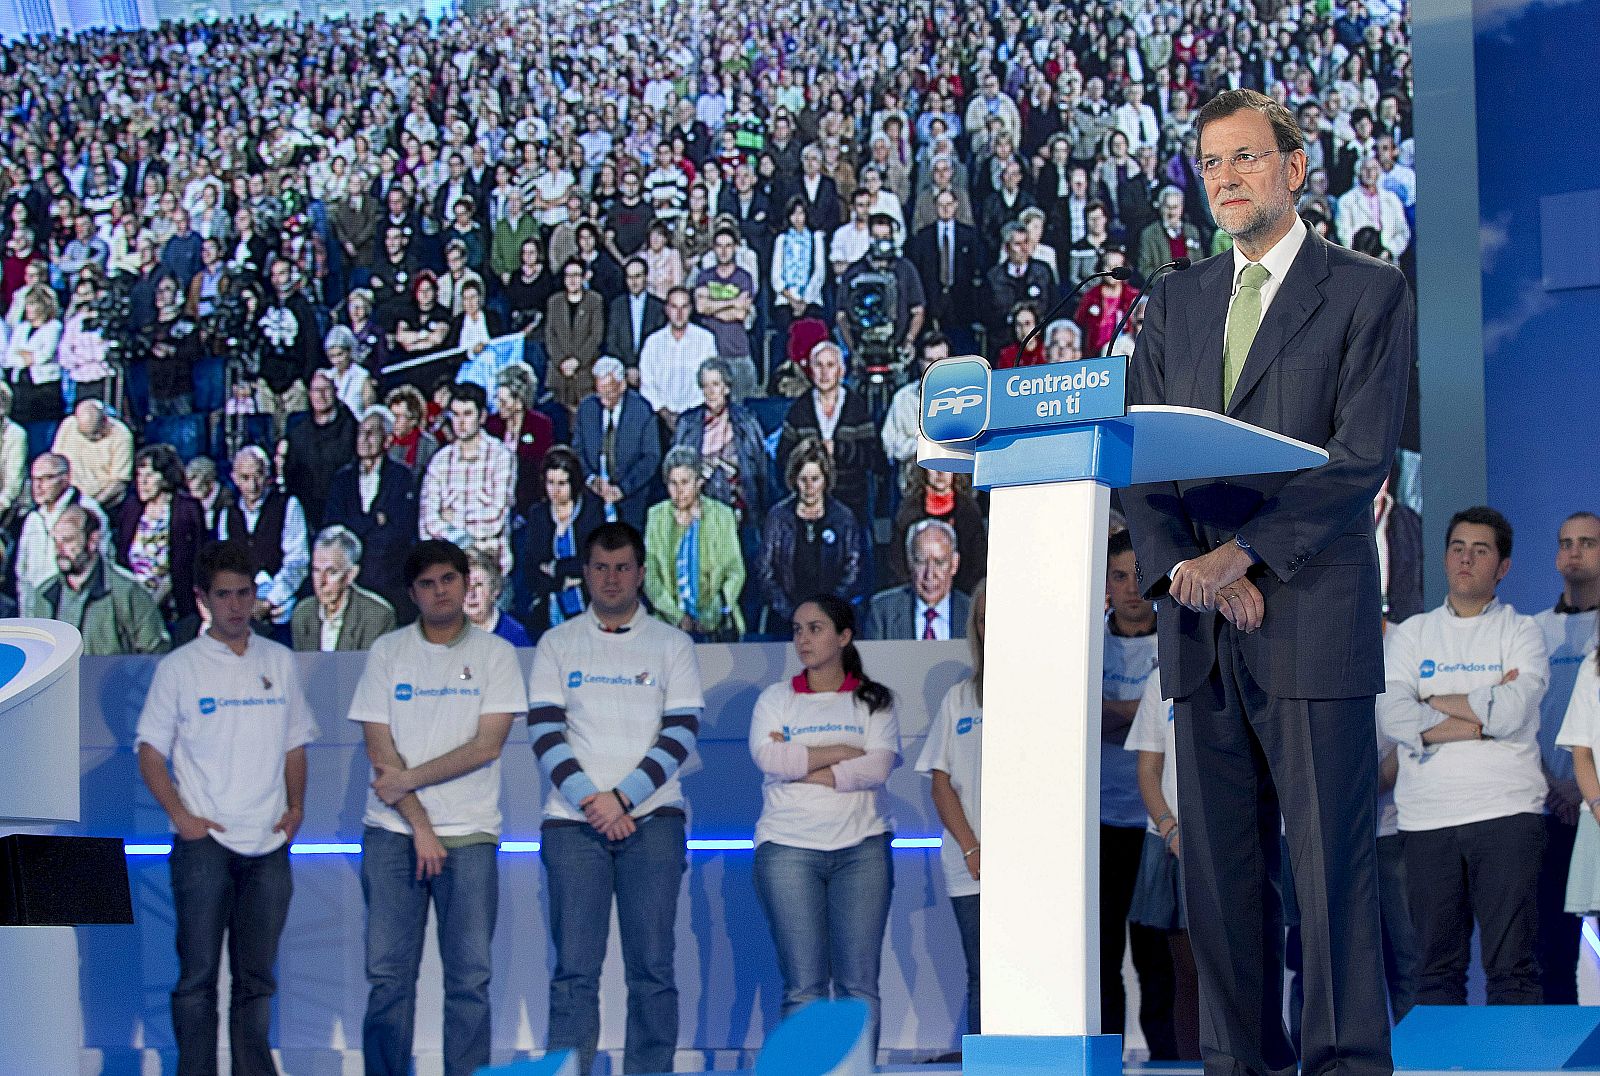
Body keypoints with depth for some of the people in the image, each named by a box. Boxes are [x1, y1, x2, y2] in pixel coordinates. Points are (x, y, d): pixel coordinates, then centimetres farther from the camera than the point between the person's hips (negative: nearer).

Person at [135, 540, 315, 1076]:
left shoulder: (280, 661, 10)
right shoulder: (178, 667, 0)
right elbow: (150, 752, 1)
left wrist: (296, 805, 4)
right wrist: (179, 815, -10)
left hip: (268, 844, 3)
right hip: (204, 842, -3)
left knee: (257, 979, 8)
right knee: (198, 975, -2)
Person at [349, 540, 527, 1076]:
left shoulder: (495, 653, 6)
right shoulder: (387, 652, 8)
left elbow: (486, 746, -4)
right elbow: (380, 750, 1)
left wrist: (410, 778, -8)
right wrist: (418, 824, -7)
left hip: (469, 834, -1)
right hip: (393, 831, 1)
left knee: (470, 976, -3)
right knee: (388, 975, -1)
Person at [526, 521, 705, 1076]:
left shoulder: (671, 644, 9)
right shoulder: (557, 644, 11)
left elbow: (681, 734, 1)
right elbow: (545, 733, 3)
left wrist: (622, 798, -9)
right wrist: (590, 800, -9)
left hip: (652, 820, 0)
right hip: (573, 822, 0)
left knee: (652, 966, -3)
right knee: (575, 968, -4)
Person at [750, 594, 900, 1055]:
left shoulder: (874, 701, 10)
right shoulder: (776, 698, 11)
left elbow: (877, 769, -6)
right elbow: (768, 758, -7)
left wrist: (800, 767, -7)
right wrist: (845, 751, -5)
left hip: (861, 849, 0)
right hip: (788, 848, 0)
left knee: (858, 984, -4)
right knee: (804, 987, -5)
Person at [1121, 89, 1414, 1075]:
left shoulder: (1369, 292, 2)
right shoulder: (1173, 302, 18)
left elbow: (1360, 462, -7)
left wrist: (1240, 553, -15)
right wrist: (1180, 566, -7)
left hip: (1311, 613, -5)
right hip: (1199, 623, 5)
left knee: (1333, 858, -5)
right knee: (1218, 865, 5)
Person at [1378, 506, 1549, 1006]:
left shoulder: (1521, 632, 8)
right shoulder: (1410, 635, 14)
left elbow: (1512, 711, -11)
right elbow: (1390, 715, -4)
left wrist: (1432, 704, -1)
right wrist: (1482, 714, -8)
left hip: (1505, 810, -2)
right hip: (1427, 815, 2)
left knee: (1511, 964, -6)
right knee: (1437, 966, 4)